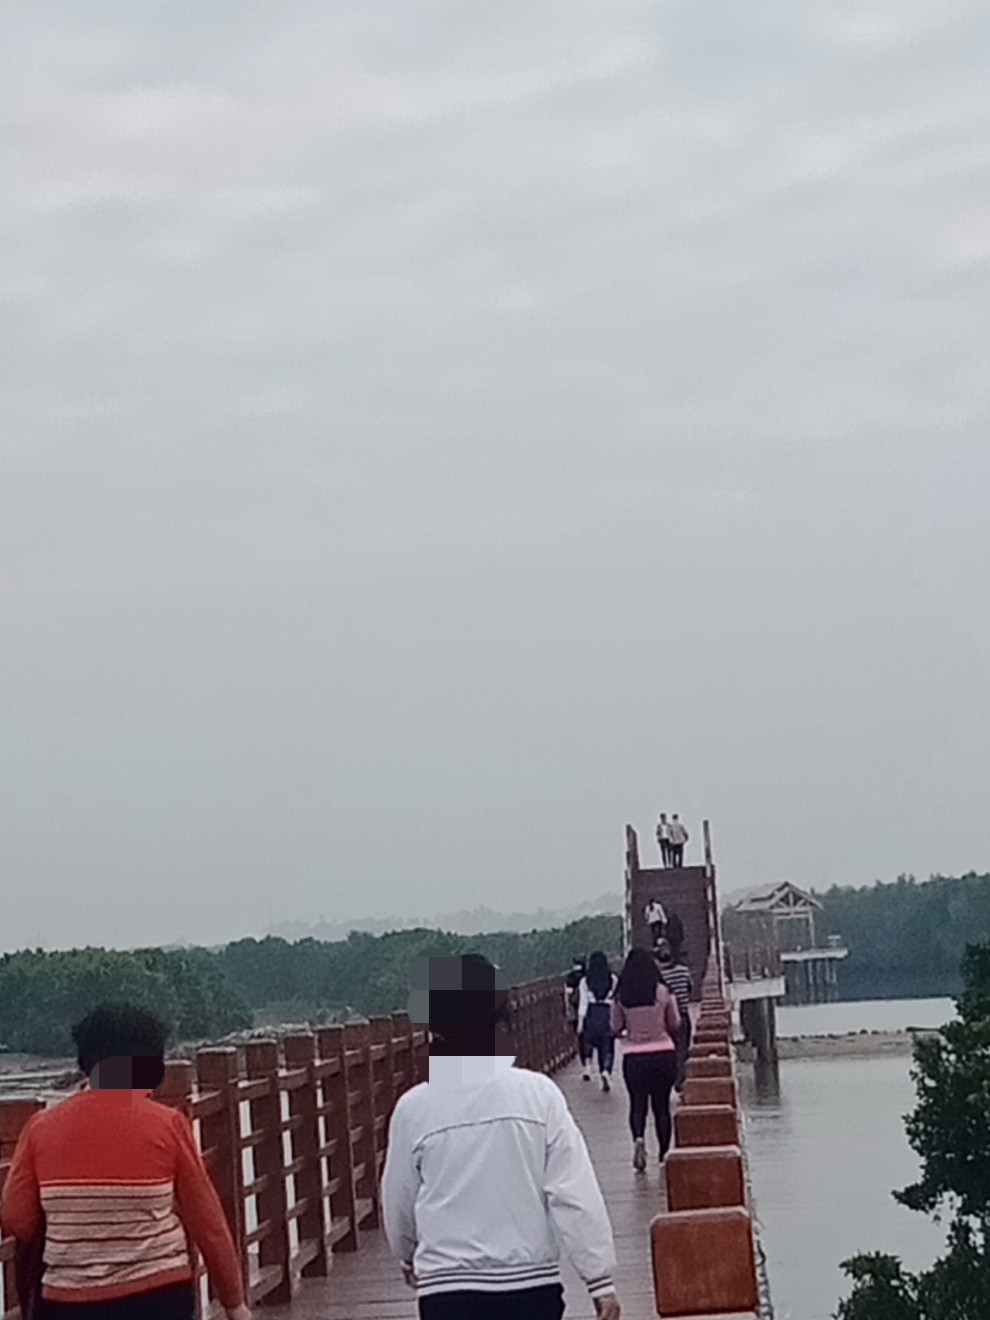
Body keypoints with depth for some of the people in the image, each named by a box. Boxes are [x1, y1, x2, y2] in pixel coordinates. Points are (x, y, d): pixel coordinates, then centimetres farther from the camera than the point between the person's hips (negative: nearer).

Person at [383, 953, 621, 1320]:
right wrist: (601, 1279, -3)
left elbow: (398, 1204, 10)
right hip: (531, 1284, 1)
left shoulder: (414, 1107, -5)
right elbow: (576, 1197, -10)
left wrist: (410, 1256, 30)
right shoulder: (537, 1093, -8)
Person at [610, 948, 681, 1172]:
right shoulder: (663, 993, -6)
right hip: (664, 1052, 0)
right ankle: (664, 1152, 16)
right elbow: (675, 1025, 4)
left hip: (633, 1056, 0)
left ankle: (638, 1137, -18)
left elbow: (616, 1028, 2)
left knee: (637, 1103, 9)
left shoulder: (621, 997, -5)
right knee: (661, 1104, 11)